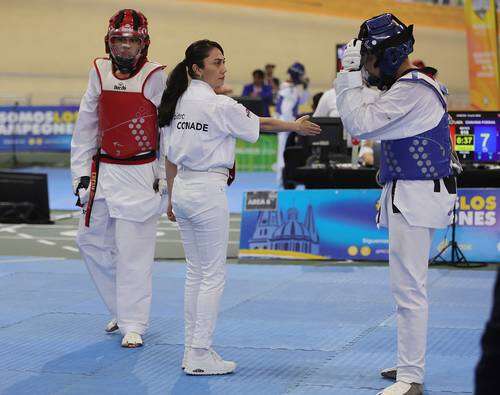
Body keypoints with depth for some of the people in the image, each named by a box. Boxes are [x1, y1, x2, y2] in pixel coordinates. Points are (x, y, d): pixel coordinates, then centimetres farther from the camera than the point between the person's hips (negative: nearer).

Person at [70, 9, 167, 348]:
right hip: (103, 172, 5)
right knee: (91, 241, 13)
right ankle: (121, 309, 31)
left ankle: (133, 325, 7)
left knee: (133, 252, -4)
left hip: (141, 175, -5)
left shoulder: (155, 77, -9)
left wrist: (165, 177, -4)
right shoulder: (100, 73, 3)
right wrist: (81, 173, 6)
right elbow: (86, 126, 9)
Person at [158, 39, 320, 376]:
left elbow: (171, 156, 11)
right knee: (213, 275, 1)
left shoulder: (176, 102, 6)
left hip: (182, 189, 8)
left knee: (195, 273, 15)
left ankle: (192, 351, 19)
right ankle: (200, 356, 3)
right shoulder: (218, 105, -15)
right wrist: (297, 126, 15)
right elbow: (259, 124, -1)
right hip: (208, 190, -8)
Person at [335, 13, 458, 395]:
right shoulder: (414, 85, 16)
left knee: (409, 288, -11)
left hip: (416, 196, -11)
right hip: (409, 195, 11)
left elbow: (360, 125, -20)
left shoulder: (412, 91, -19)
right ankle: (410, 364, 26)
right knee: (409, 285, 17)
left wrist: (351, 75, -13)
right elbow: (372, 122, 20)